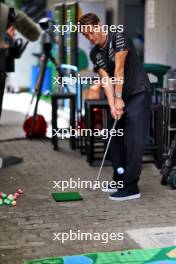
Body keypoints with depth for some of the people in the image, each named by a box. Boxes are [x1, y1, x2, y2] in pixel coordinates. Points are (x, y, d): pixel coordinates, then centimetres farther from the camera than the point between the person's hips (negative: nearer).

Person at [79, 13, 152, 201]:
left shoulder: (118, 36, -12)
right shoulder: (95, 54, 6)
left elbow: (119, 68, -17)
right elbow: (106, 79, -3)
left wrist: (118, 98, -18)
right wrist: (112, 105, -16)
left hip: (138, 93, -7)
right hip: (119, 99, 8)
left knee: (134, 141, -11)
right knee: (114, 140, 9)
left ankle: (131, 188, -11)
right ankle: (120, 180, 21)